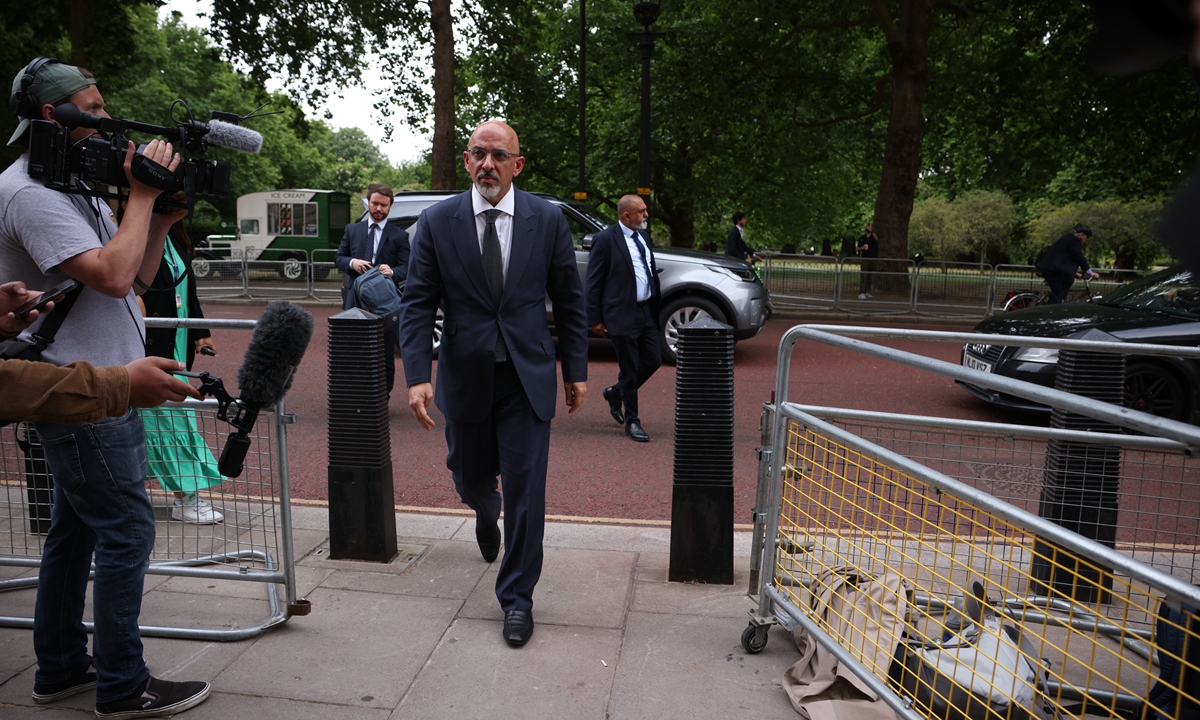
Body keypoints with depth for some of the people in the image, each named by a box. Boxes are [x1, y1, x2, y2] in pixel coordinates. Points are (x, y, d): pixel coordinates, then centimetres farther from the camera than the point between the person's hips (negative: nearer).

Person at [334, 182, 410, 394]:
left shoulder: (399, 236, 4)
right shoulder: (352, 230, 13)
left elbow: (406, 268, -1)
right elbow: (338, 258, 15)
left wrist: (392, 272, -24)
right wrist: (351, 263, -8)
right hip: (356, 300, 2)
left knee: (385, 355, 3)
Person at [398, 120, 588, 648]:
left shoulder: (548, 220, -3)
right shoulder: (437, 222, -4)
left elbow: (568, 301, 4)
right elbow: (417, 303, -4)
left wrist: (576, 370, 3)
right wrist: (417, 377, -15)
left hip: (528, 376, -1)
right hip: (465, 376, 1)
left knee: (525, 490, 0)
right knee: (470, 477, 18)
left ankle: (516, 598, 18)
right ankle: (486, 513, 56)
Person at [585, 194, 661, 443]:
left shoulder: (643, 239, 13)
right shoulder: (605, 239, -10)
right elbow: (593, 282, -9)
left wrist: (655, 309, 15)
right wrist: (595, 319, -11)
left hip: (646, 311, 7)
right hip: (622, 315, -7)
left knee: (653, 361, 10)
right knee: (630, 369, 0)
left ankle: (615, 393, 32)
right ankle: (631, 421, 15)